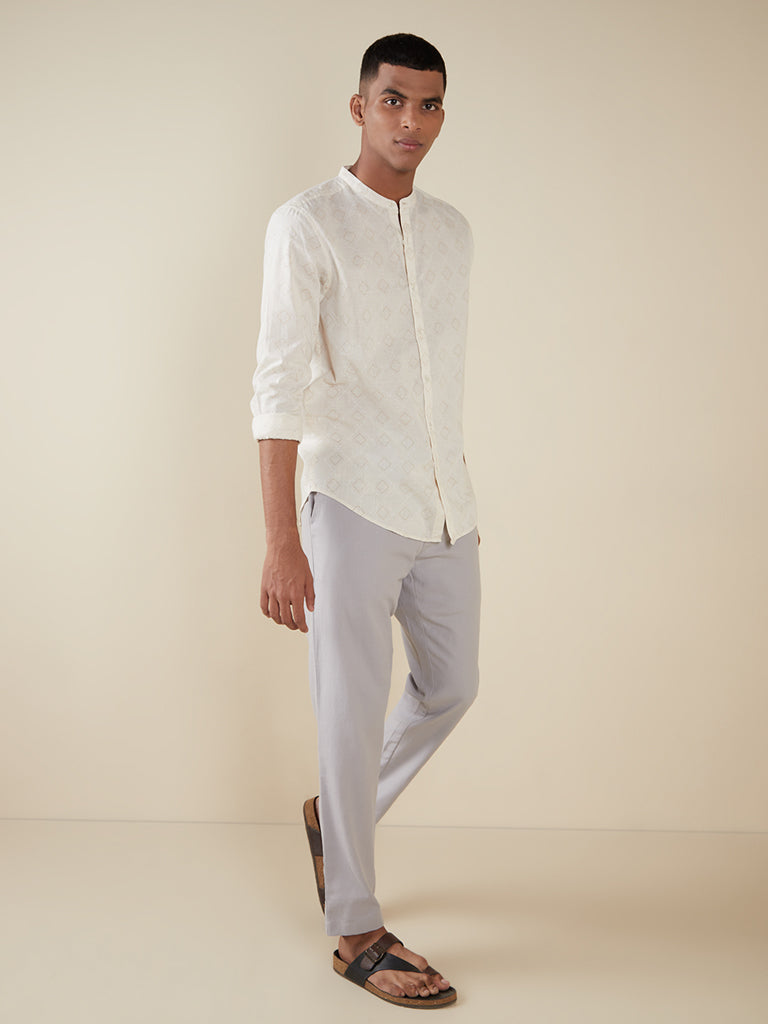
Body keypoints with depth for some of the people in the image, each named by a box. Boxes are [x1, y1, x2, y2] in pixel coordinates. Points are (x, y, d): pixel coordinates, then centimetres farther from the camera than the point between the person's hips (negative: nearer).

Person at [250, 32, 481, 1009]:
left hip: (445, 507, 7)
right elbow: (279, 387, -13)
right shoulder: (307, 224, -8)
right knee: (354, 714, 0)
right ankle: (356, 929, 15)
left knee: (450, 687, 17)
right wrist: (280, 544, -18)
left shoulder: (452, 230, 12)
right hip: (354, 508, -7)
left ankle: (336, 817, 41)